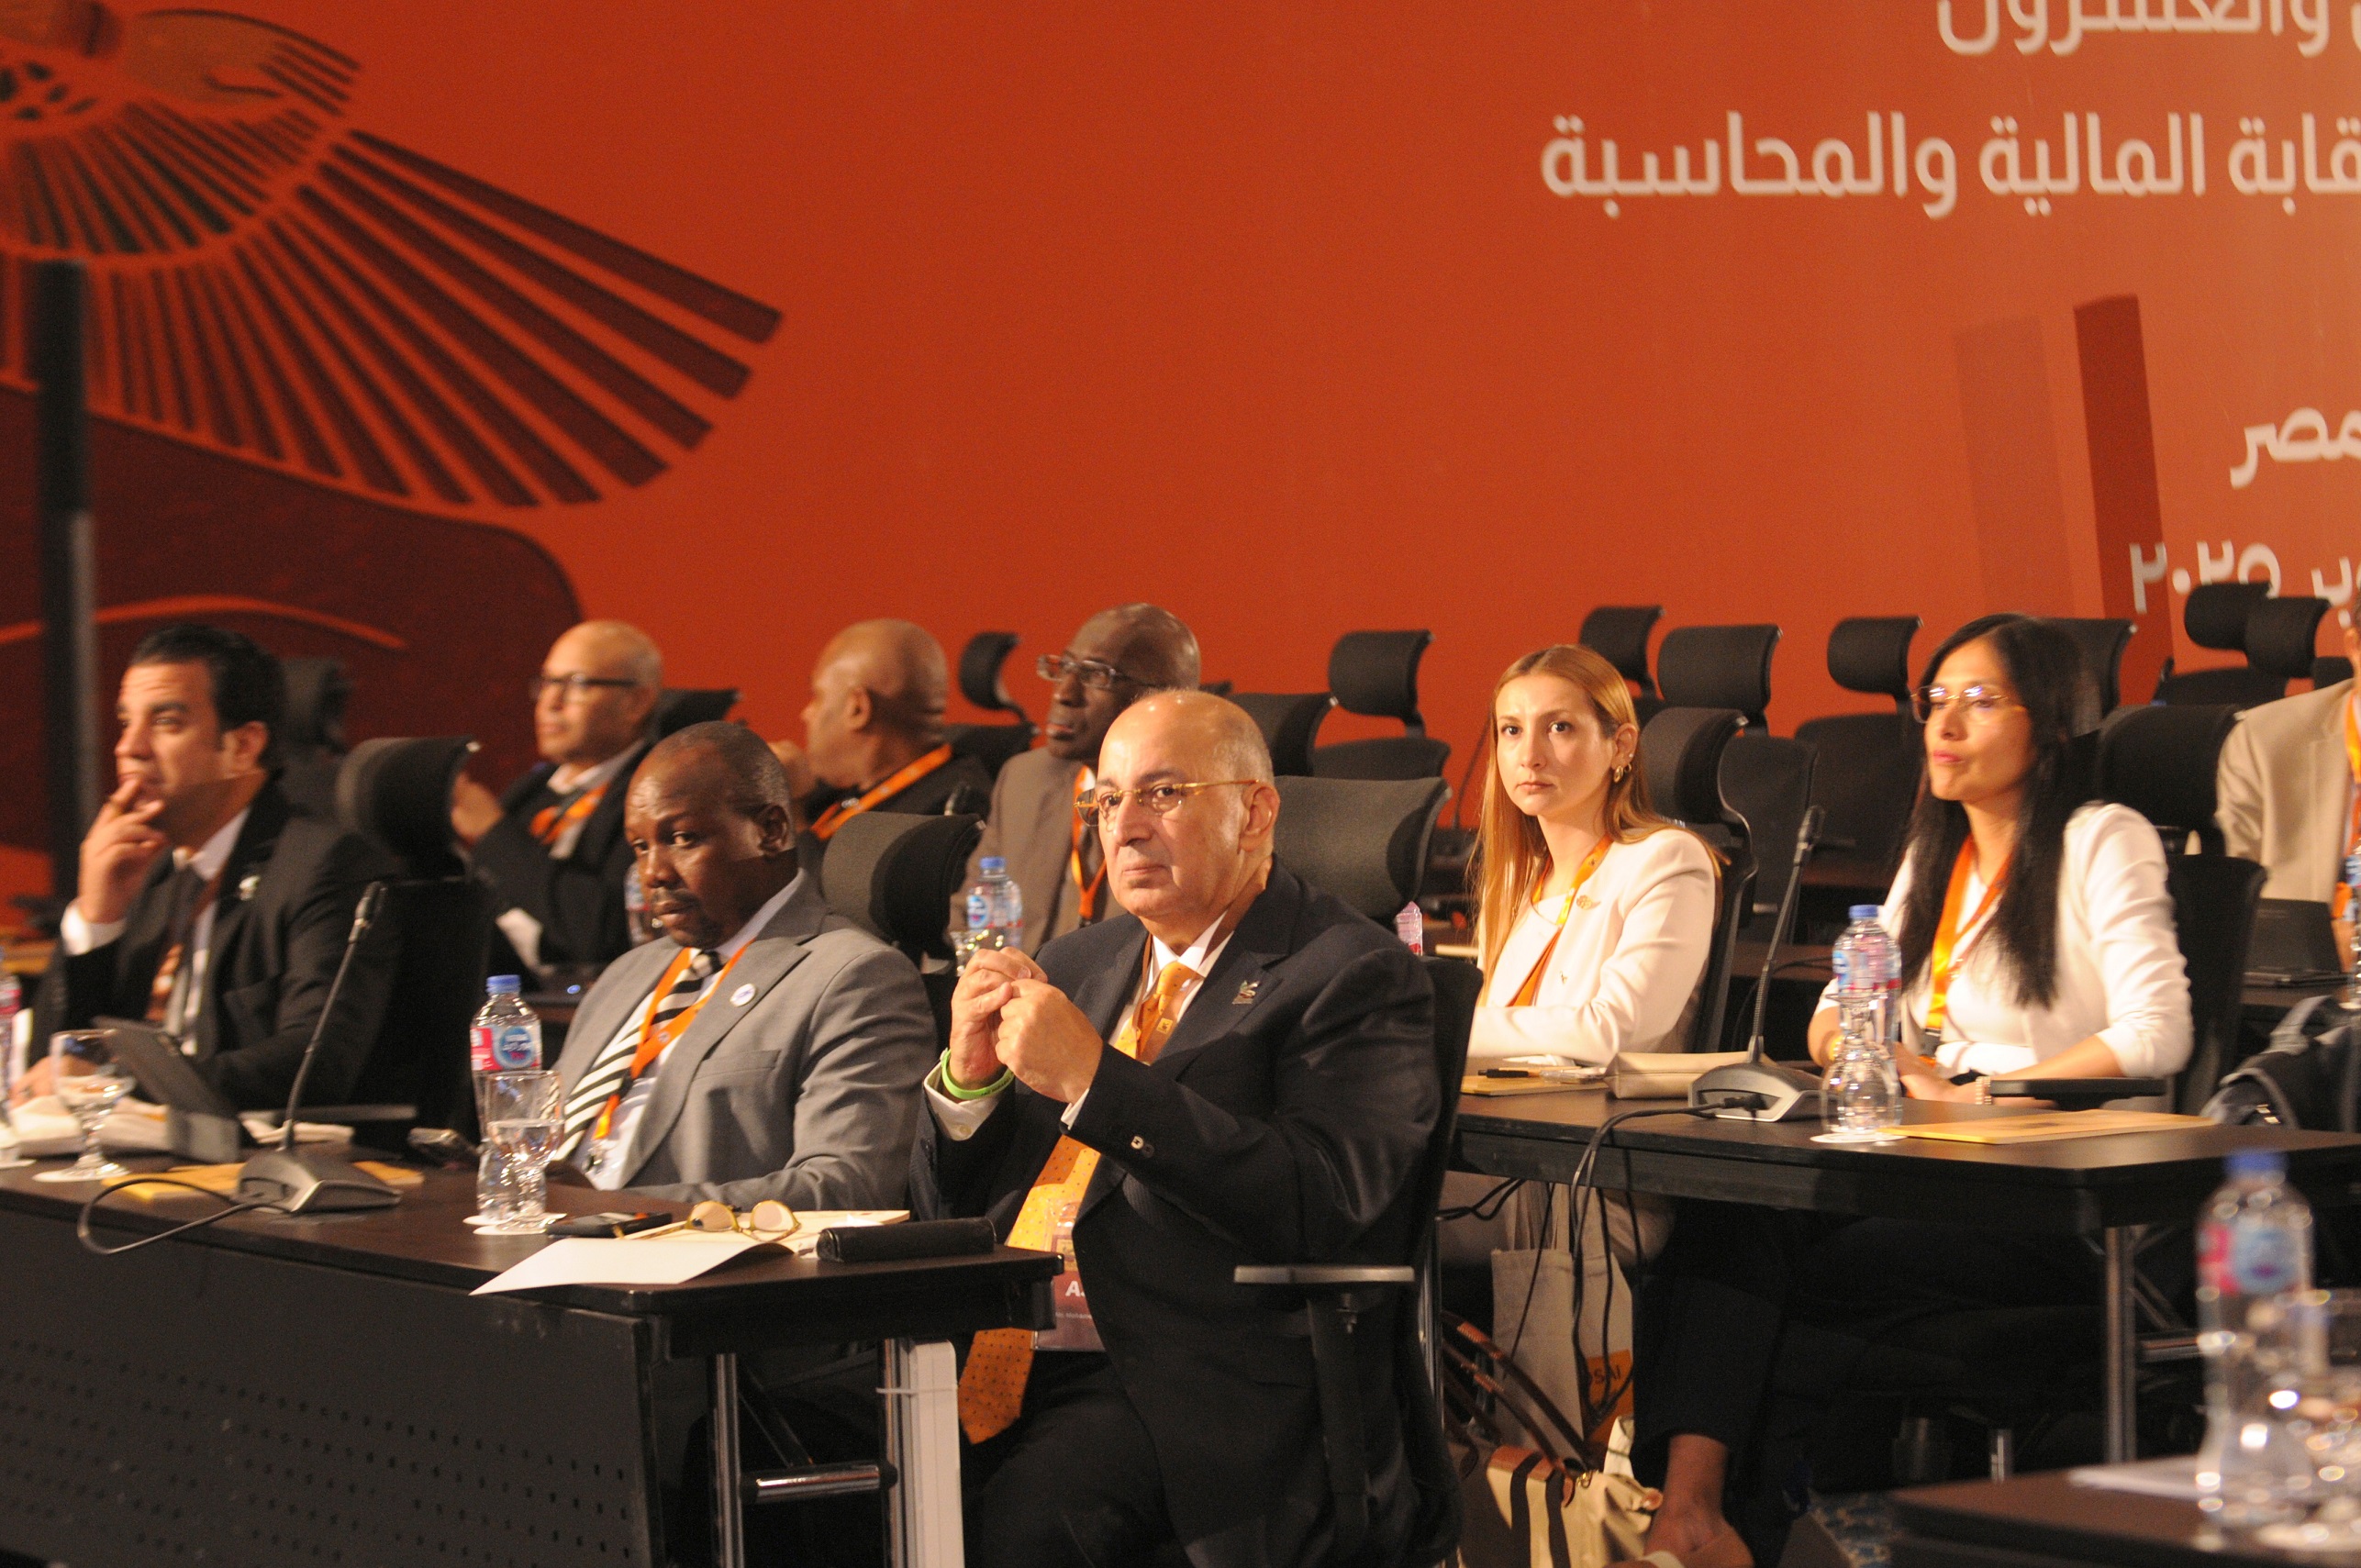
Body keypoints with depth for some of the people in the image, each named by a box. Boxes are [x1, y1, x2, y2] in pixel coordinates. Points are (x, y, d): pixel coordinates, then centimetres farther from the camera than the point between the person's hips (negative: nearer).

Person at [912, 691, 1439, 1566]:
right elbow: (948, 1214, 24)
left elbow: (1321, 1205, -16)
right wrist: (967, 1075, 2)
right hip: (998, 1358, 6)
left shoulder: (1353, 976, 1)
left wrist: (1094, 1081, -17)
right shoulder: (1077, 964, 22)